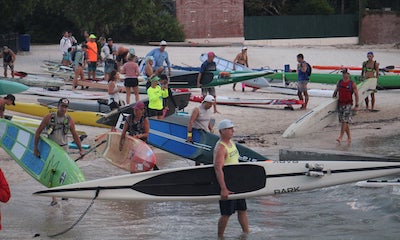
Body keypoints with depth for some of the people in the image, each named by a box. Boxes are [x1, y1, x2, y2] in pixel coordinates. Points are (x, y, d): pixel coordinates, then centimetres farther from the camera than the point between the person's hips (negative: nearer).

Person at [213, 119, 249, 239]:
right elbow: (218, 169, -28)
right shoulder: (220, 148, -20)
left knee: (242, 209, 14)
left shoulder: (231, 143, 10)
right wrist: (223, 189, -33)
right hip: (226, 185, -9)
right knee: (226, 214, -1)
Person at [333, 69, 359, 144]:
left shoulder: (352, 84, -3)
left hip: (348, 104, -5)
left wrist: (356, 105, -8)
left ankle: (341, 137, -17)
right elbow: (335, 91, 24)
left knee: (344, 121, -14)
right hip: (340, 103, 5)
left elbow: (356, 94, -3)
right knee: (344, 121, 8)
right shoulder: (339, 82, 9)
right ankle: (349, 137, 18)